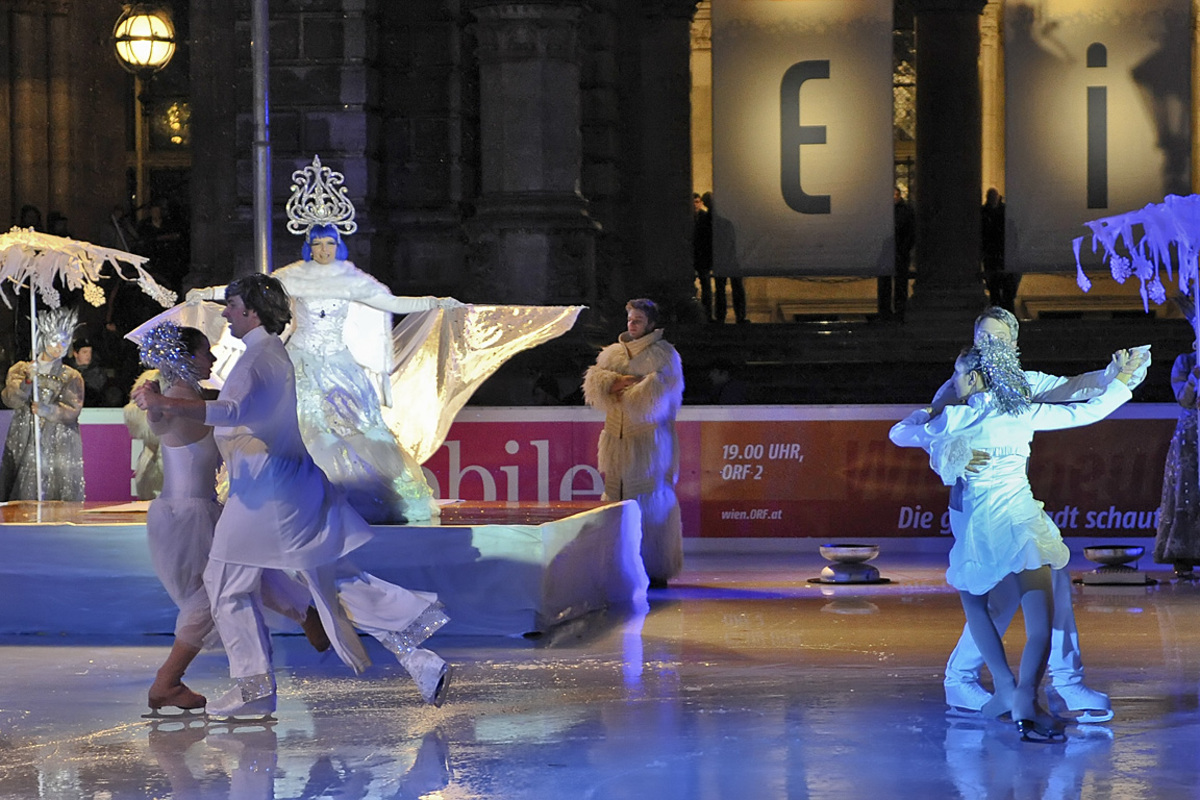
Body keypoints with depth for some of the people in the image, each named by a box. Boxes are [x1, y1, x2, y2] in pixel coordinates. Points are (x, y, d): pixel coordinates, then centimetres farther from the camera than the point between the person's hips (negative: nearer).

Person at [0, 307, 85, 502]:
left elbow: (73, 411, -3)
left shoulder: (72, 377, 10)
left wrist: (48, 410, -20)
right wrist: (27, 381, -21)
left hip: (59, 446, 0)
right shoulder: (20, 369, 13)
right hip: (24, 445, 0)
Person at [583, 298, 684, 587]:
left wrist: (626, 393, -5)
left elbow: (658, 392, -13)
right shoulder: (613, 353, 18)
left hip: (649, 441, -5)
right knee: (618, 501, 1)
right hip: (617, 441, 5)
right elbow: (594, 381, 7)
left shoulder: (663, 354, -1)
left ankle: (656, 570, -4)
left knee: (651, 505, -7)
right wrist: (615, 382, -12)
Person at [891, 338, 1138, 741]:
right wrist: (1121, 380, 28)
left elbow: (899, 434, 20)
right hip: (1023, 521, 0)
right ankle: (1024, 706, -22)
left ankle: (1007, 688, 15)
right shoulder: (1024, 414, 7)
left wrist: (921, 416, 40)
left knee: (973, 600, 26)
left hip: (978, 526, 0)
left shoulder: (953, 419, 3)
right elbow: (1088, 411, 12)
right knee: (1040, 622, -4)